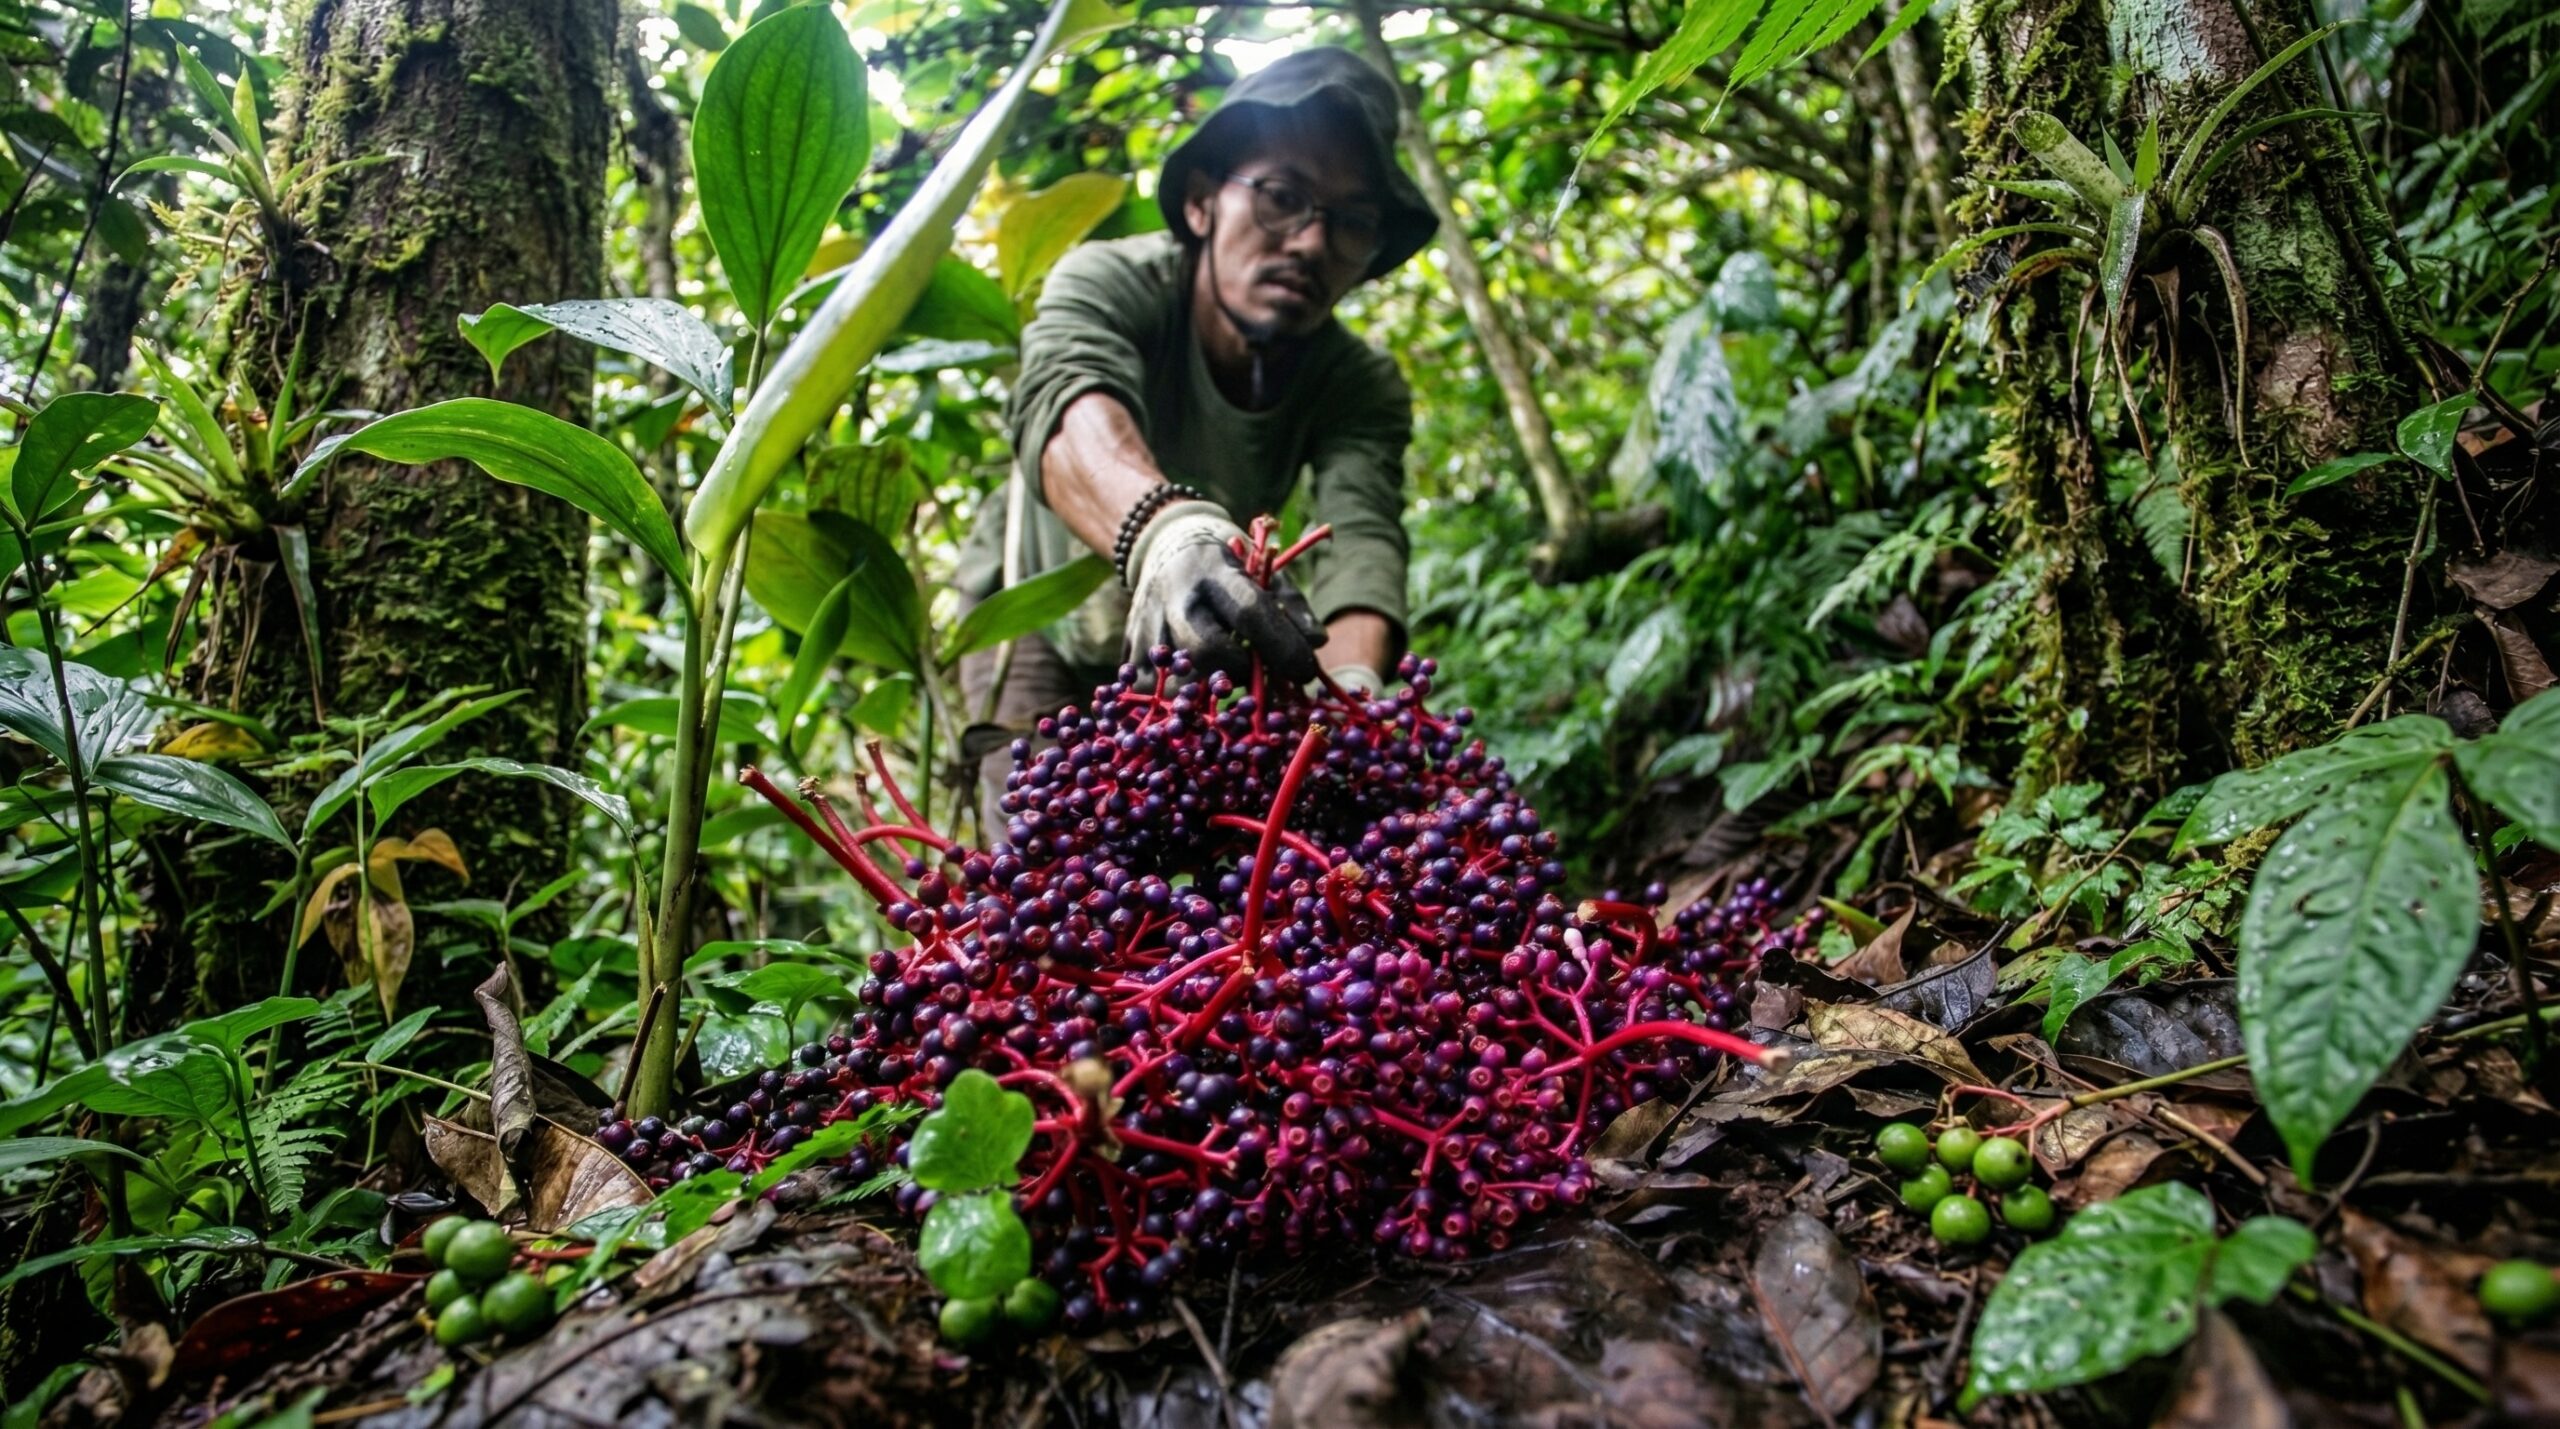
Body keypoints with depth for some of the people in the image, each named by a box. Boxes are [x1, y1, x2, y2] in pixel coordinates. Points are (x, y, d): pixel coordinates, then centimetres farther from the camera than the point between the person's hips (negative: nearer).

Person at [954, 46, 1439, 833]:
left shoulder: (1362, 388, -21)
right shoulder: (1111, 283, -27)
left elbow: (1363, 537, -39)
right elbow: (1067, 407, -49)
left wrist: (1350, 691, -61)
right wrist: (1162, 528, -72)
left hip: (1196, 649, 2)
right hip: (1038, 620, -2)